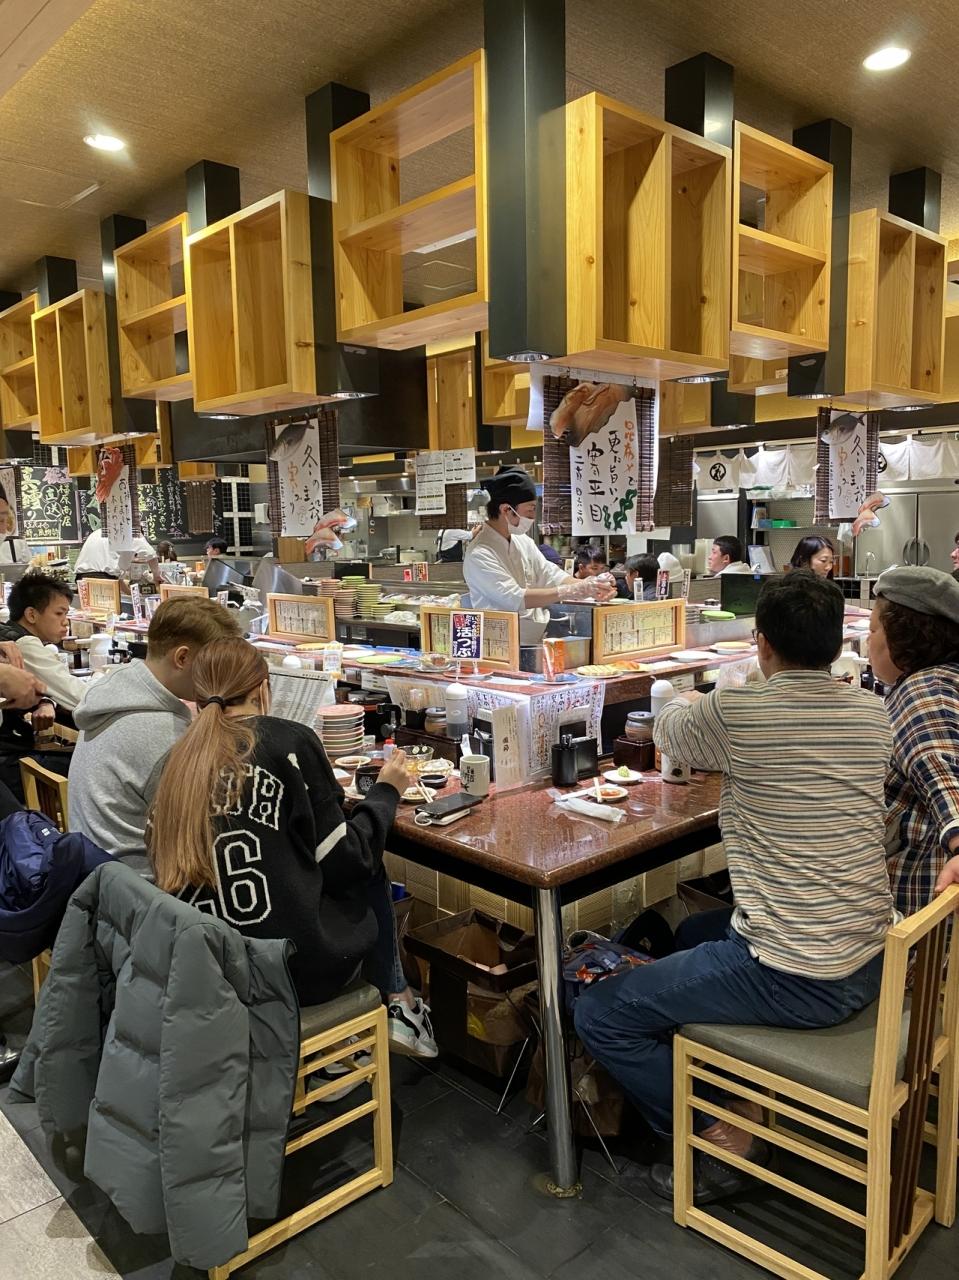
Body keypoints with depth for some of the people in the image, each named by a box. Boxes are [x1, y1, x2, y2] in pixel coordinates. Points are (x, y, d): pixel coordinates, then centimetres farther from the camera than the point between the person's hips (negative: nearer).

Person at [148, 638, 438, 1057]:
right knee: (369, 876, 22)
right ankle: (398, 1004, 30)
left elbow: (163, 862, 12)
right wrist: (385, 791, 8)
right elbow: (345, 861, -8)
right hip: (296, 967, -5)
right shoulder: (289, 741, -11)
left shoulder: (180, 759, 1)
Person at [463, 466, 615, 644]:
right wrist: (572, 591, -23)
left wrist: (589, 587, -10)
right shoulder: (479, 554, -13)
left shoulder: (524, 542, 12)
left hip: (538, 638, 7)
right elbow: (515, 599, -21)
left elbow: (550, 576, 8)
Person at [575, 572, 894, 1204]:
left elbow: (667, 731, 5)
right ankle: (743, 1100, 31)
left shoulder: (734, 714, -18)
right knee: (696, 932, 31)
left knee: (599, 1016, 4)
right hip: (872, 963, 8)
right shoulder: (873, 713, 0)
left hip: (796, 981, -7)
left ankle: (726, 1139, 11)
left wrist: (687, 702, 27)